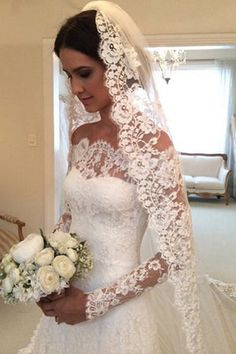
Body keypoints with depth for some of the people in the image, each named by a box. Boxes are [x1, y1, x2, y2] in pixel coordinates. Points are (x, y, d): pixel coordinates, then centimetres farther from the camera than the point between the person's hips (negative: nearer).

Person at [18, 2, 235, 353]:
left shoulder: (150, 140, -20)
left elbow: (174, 255, -18)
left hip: (118, 307, -6)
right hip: (70, 292, 6)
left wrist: (95, 303, -16)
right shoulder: (81, 132, -1)